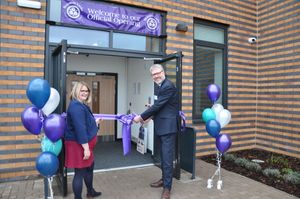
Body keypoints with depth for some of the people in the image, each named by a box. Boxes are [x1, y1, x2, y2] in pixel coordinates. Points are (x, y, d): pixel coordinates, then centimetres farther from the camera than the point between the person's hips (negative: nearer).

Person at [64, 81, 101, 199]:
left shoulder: (82, 105, 12)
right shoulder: (76, 106, -22)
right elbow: (79, 128, -28)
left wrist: (95, 123, 25)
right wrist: (86, 148, -28)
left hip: (85, 144, 11)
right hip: (79, 145, -11)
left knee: (89, 167, 25)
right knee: (80, 172, 1)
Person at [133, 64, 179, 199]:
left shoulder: (168, 86, -18)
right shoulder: (158, 86, 12)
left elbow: (158, 105, -20)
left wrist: (141, 117, -13)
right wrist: (149, 117, 3)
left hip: (168, 126, -9)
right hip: (161, 126, 9)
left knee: (167, 157, -3)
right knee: (163, 155, 19)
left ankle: (167, 187, 9)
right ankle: (164, 179, 34)